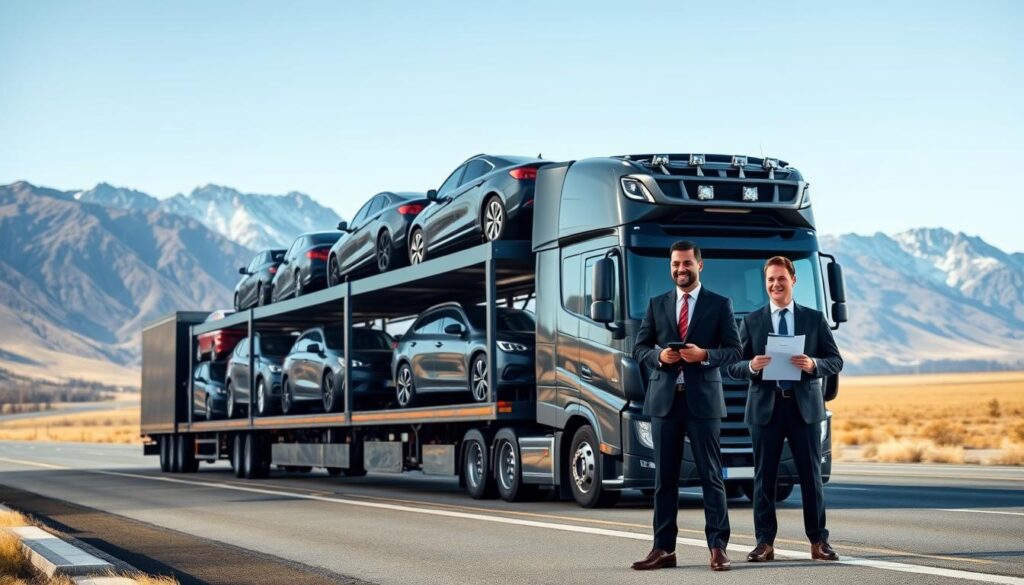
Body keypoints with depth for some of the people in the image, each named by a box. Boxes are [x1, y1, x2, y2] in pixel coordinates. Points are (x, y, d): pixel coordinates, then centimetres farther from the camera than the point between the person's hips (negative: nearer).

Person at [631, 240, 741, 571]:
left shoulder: (719, 305, 5)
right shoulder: (657, 305, 13)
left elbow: (734, 351, 1)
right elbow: (639, 348, 12)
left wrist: (704, 355, -16)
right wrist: (659, 355, -9)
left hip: (703, 400, -3)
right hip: (664, 399, 3)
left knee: (711, 475, -2)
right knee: (664, 477, 4)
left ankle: (718, 548, 0)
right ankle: (663, 549, 8)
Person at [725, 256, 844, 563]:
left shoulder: (814, 319, 8)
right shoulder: (751, 322, 8)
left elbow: (836, 361, 5)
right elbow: (732, 366, 4)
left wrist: (813, 364, -16)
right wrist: (751, 366, -18)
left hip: (804, 406, 0)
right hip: (765, 406, 0)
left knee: (811, 475, 2)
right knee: (764, 476, 2)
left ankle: (818, 541, 8)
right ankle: (765, 543, 7)